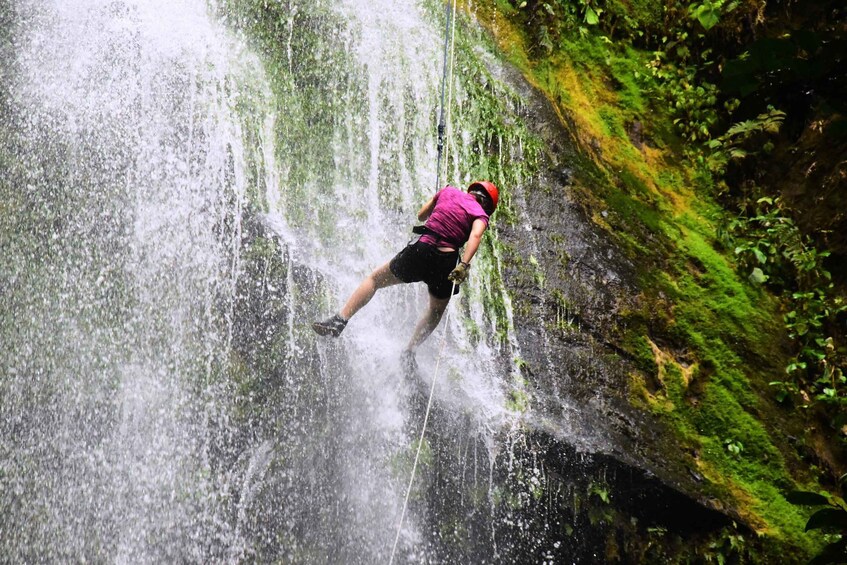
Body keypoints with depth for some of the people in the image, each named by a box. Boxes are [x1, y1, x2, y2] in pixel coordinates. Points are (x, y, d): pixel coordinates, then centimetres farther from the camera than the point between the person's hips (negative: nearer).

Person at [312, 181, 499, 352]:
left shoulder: (449, 191, 14)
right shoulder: (480, 214, 7)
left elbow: (421, 215, 24)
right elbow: (475, 236, -15)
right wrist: (464, 265, -26)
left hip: (420, 251, 0)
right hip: (446, 262, 0)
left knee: (374, 279, 19)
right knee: (436, 311, 27)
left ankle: (339, 321, 7)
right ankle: (409, 352, 22)